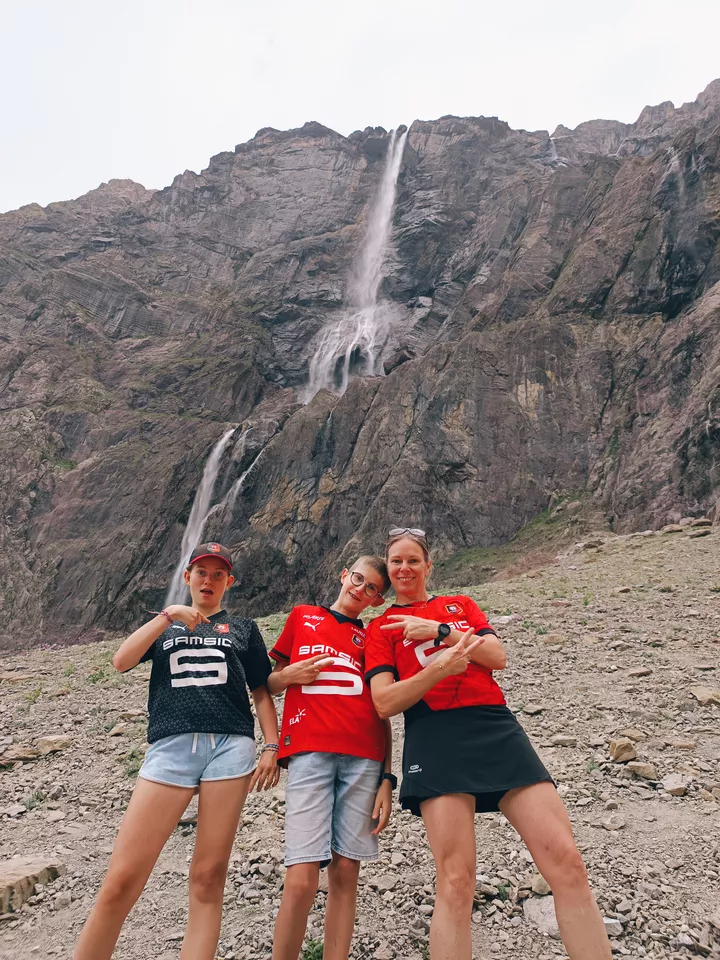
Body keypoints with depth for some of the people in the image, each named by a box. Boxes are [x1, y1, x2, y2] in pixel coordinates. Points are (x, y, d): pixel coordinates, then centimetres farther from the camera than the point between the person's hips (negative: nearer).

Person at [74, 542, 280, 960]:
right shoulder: (164, 624, 20)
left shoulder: (243, 628, 17)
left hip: (230, 746, 0)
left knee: (209, 878, 1)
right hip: (170, 748, 0)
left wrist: (272, 746, 4)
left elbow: (262, 693, 15)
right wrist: (170, 615, -3)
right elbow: (122, 661, 1)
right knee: (121, 881, -6)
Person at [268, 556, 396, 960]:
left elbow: (382, 714, 13)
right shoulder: (302, 617, 16)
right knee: (302, 879, -8)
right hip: (309, 751, -1)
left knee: (345, 872, 3)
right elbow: (270, 683, 18)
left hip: (364, 758, 2)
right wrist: (288, 675, -4)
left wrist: (387, 779, 5)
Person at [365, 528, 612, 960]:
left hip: (498, 729, 3)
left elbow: (498, 656, 5)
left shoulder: (460, 605, 21)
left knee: (567, 862, -4)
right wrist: (438, 668, -16)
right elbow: (385, 703, -1)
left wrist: (440, 630, -6)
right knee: (456, 882, -9)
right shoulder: (381, 628, 12)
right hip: (436, 740, -3)